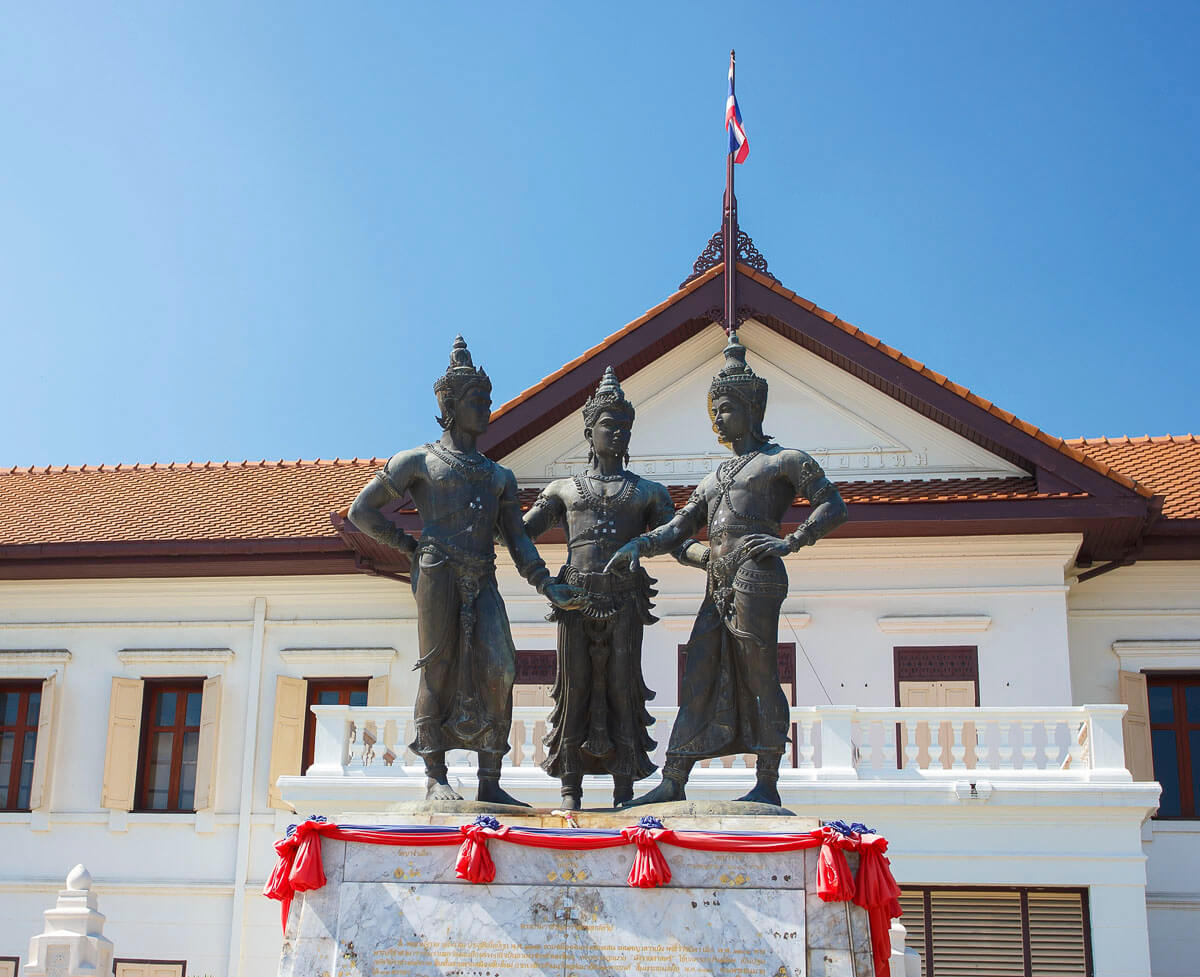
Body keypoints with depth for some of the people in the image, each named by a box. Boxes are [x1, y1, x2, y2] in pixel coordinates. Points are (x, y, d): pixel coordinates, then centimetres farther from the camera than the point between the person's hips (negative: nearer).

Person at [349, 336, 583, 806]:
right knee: (439, 671, -5)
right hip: (439, 574, -4)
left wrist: (549, 586, 5)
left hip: (482, 582, 4)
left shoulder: (499, 476, 26)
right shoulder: (419, 462, 12)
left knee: (499, 670, -10)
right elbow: (363, 510, 12)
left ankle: (489, 783, -6)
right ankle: (436, 779, 1)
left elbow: (518, 541, 18)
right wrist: (411, 546, 6)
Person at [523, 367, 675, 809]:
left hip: (625, 598, 0)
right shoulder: (563, 489, 18)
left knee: (622, 687, -3)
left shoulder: (648, 492, 18)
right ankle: (571, 790, 3)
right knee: (574, 686, -2)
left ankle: (623, 792, 0)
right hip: (575, 595, 0)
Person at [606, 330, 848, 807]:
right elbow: (679, 526, 19)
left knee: (759, 679, -6)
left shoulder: (783, 461, 7)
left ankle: (767, 786, -1)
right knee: (698, 680, 3)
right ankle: (672, 783, 3)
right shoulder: (714, 478, 27)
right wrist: (641, 544, 2)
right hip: (718, 585, 7)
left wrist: (789, 542, -9)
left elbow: (832, 506, 2)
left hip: (755, 576, -7)